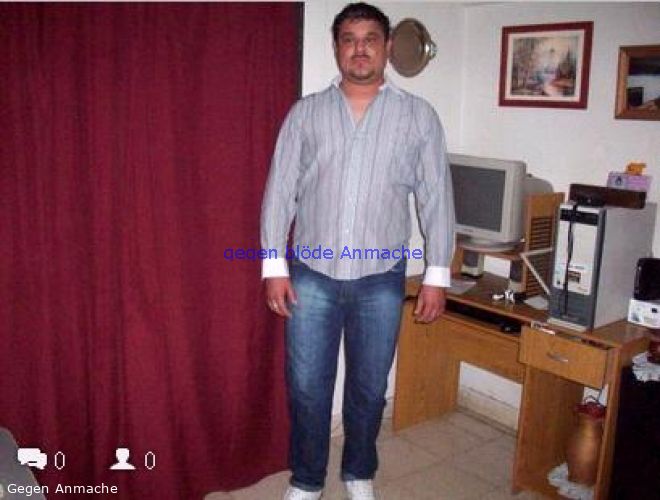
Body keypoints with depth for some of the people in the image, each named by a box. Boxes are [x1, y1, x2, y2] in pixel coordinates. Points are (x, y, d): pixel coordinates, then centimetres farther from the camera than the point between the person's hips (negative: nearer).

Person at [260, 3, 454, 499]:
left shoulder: (419, 115, 2)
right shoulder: (305, 113, 3)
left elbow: (436, 198, 1)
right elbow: (280, 191, 2)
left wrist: (437, 275, -3)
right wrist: (275, 266, -4)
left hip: (381, 279, 0)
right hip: (312, 275, 1)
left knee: (369, 387, 13)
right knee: (307, 386, 8)